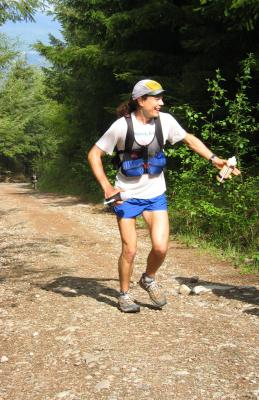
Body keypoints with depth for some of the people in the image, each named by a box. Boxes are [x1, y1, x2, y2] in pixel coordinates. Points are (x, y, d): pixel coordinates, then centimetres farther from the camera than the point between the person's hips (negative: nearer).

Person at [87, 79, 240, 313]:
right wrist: (106, 186, -17)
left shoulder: (165, 120, -7)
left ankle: (149, 279, 23)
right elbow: (94, 155, -8)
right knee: (129, 250, -2)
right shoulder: (122, 126, -16)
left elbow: (189, 139, 10)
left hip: (155, 195, 3)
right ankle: (124, 295, 22)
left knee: (161, 247, -9)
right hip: (126, 196, -2)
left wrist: (213, 159, 0)